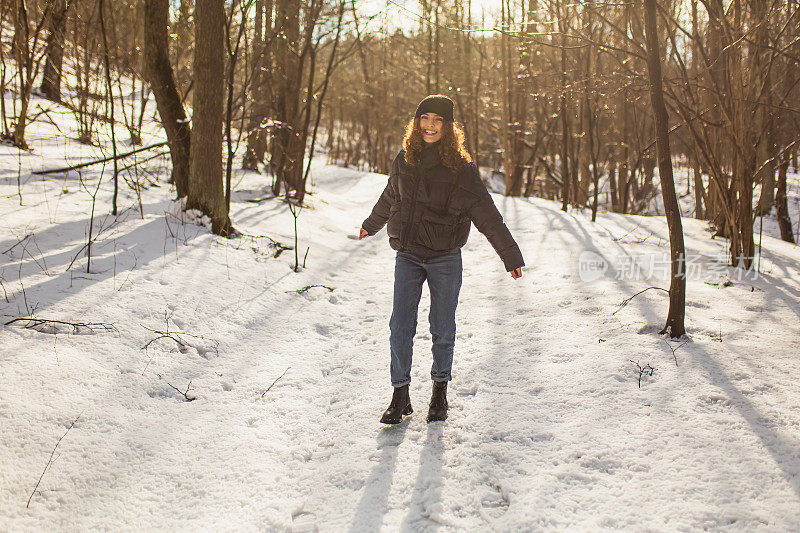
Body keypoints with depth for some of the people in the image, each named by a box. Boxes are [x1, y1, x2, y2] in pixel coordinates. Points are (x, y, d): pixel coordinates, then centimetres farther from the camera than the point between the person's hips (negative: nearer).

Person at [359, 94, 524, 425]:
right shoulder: (404, 161, 6)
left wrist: (510, 255, -3)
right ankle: (400, 397, 11)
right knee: (400, 328, -1)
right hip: (408, 257, 2)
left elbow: (486, 214, -3)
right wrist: (371, 225, 40)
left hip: (445, 259, -2)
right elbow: (390, 198, 25)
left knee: (442, 330, 6)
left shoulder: (461, 167, -5)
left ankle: (440, 393, 25)